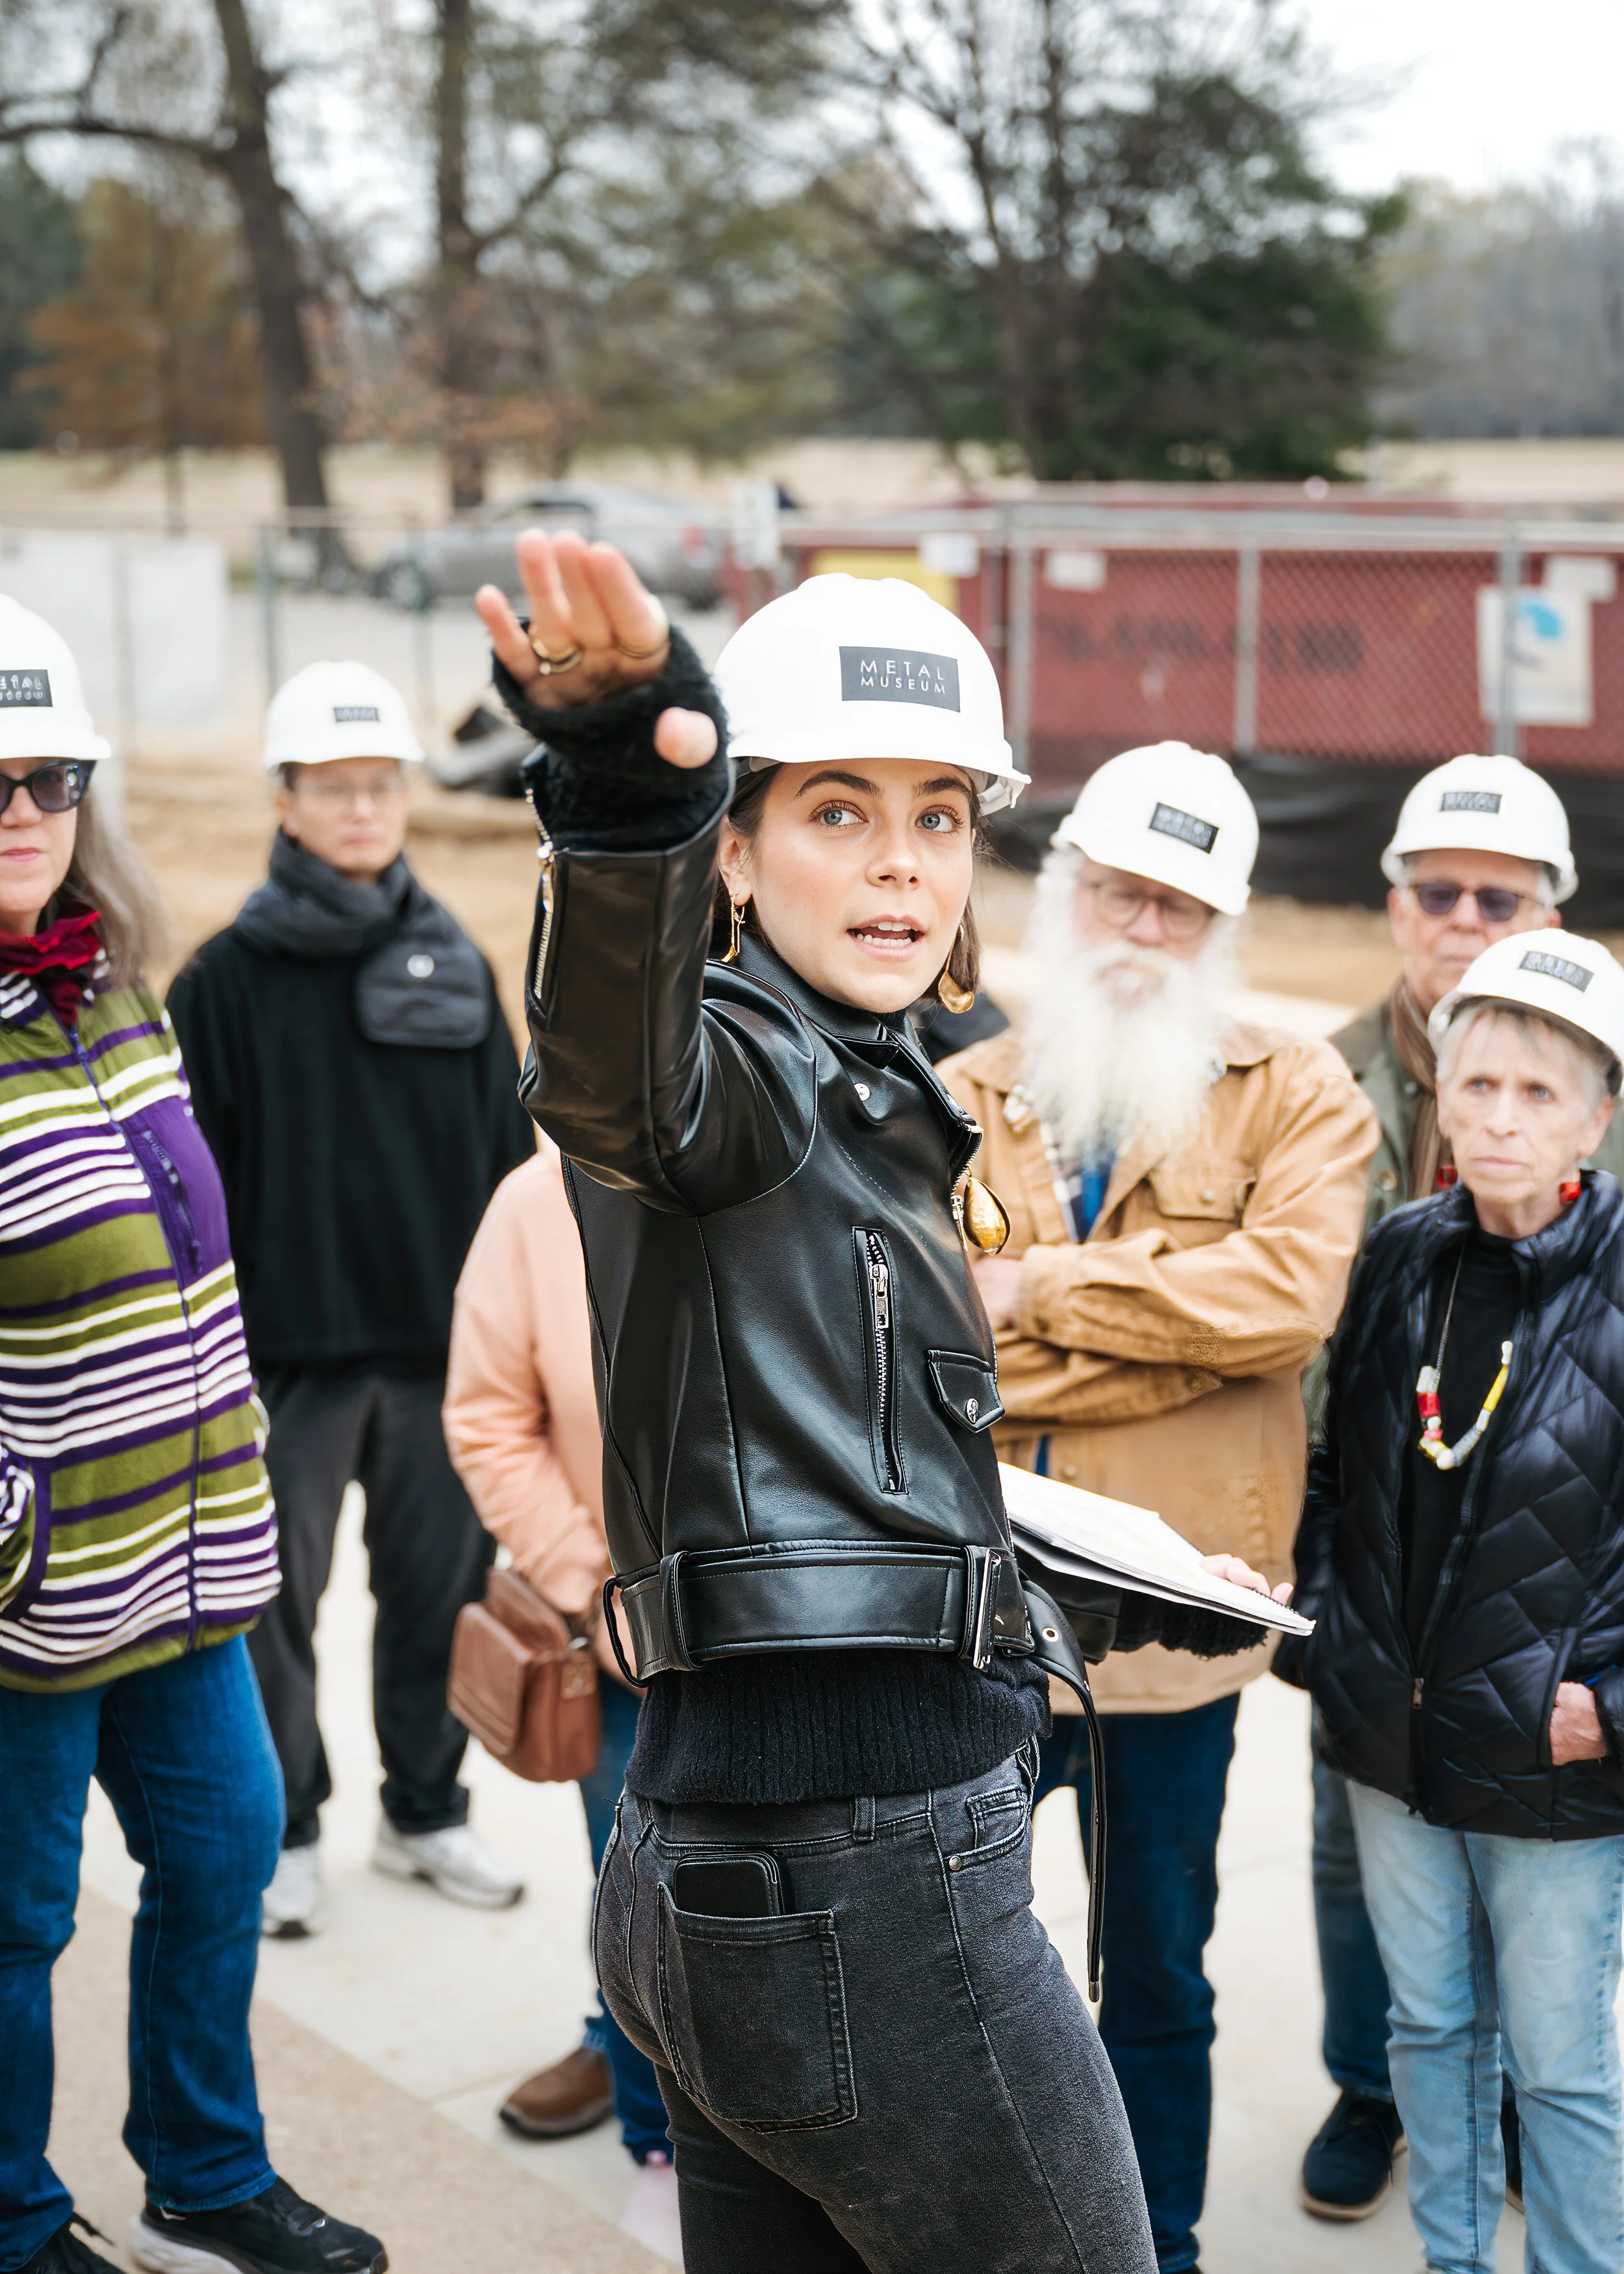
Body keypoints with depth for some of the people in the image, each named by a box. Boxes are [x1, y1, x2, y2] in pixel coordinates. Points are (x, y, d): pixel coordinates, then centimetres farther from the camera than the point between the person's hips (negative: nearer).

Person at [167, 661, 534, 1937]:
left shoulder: (454, 967, 7)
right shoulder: (231, 979, -3)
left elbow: (511, 1158, 10)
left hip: (443, 1348, 3)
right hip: (290, 1352, -3)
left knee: (440, 1589, 12)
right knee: (277, 1600, 6)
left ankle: (427, 1811, 28)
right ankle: (286, 1830, 22)